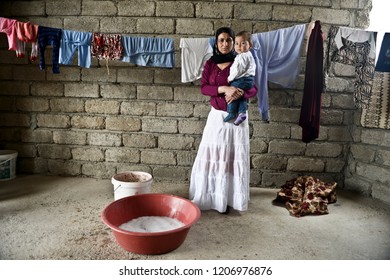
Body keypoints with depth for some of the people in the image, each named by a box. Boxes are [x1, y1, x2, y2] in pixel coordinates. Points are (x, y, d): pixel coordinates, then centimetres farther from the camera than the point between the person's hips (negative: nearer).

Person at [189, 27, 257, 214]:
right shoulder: (210, 64, 5)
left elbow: (253, 89, -1)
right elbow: (203, 88, -5)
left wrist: (239, 93, -22)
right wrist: (223, 88, -22)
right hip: (217, 116, 2)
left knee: (234, 158, 2)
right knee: (213, 156, 5)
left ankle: (229, 198, 15)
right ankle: (211, 196, 19)